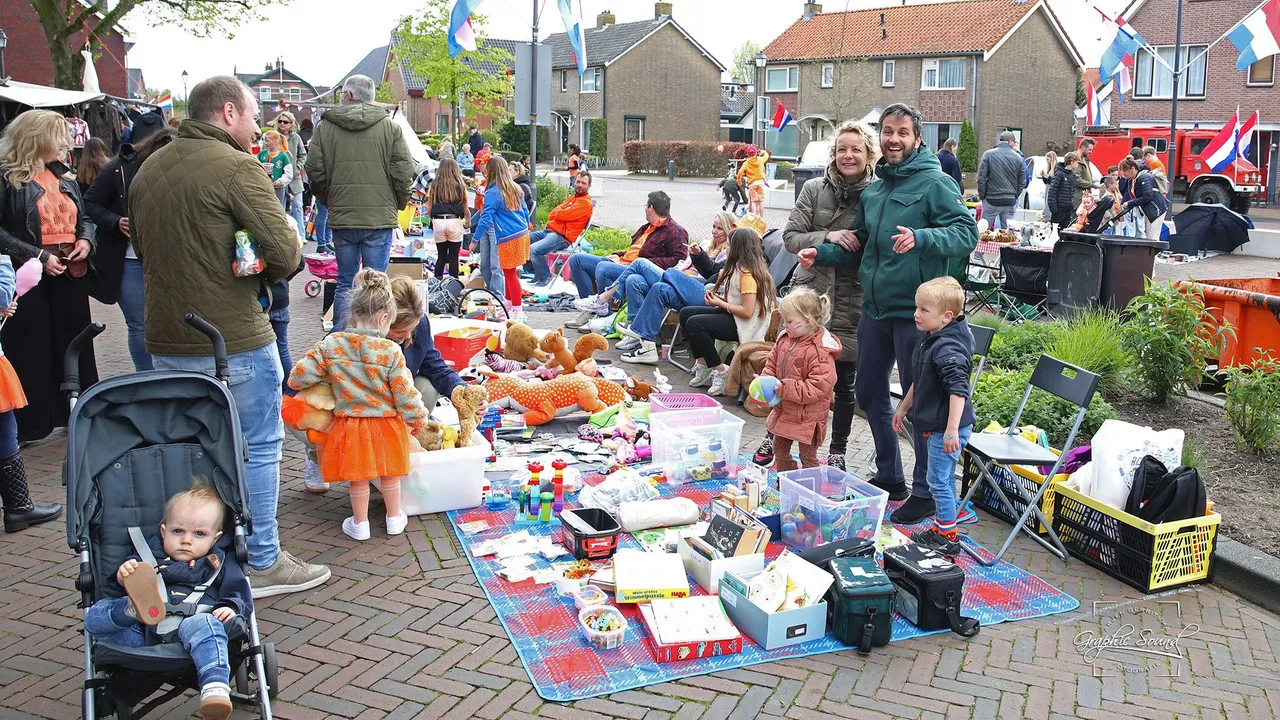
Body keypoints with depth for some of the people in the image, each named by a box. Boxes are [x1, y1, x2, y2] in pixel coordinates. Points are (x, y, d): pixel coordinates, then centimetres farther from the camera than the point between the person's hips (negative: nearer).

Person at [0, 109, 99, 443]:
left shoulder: (64, 177, 14)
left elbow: (84, 218, 23)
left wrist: (86, 239, 3)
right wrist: (37, 256, -20)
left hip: (70, 275, 7)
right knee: (30, 350, 0)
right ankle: (27, 424, 10)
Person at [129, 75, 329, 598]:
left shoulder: (148, 169, 11)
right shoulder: (236, 167, -14)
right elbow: (285, 250, -21)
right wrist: (260, 275, -1)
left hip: (165, 340, 8)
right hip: (232, 339, -8)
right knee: (257, 448, 5)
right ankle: (262, 563, 13)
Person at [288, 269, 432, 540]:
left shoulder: (330, 345, -12)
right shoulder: (391, 352, -18)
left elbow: (298, 377, -8)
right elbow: (406, 394, -13)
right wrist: (418, 422, 2)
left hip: (349, 426, 1)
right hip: (387, 425, -1)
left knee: (358, 478, 19)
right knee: (389, 474, 20)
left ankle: (360, 524, 32)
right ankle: (394, 519, 35)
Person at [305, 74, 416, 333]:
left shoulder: (325, 127, 2)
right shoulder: (390, 127, -1)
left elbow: (315, 172, 2)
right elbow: (404, 172, -5)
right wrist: (398, 204, 11)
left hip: (342, 217, 2)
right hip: (380, 216, -1)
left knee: (345, 282, 11)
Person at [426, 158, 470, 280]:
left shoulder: (434, 185, 6)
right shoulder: (460, 185, 4)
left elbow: (429, 208, 6)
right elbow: (465, 208, 6)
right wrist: (468, 222, 23)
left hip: (438, 221, 1)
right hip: (455, 222, -1)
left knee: (441, 256, 12)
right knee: (453, 257, 4)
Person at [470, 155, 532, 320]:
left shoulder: (492, 192, -14)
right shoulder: (514, 188, 9)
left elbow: (486, 219, -15)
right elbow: (525, 212, 15)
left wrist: (475, 238, -7)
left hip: (508, 238, -8)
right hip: (522, 233, 8)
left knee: (510, 273, 0)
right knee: (509, 272, 18)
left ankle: (518, 311, 4)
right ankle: (509, 305, 28)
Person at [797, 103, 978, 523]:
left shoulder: (934, 183, -8)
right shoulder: (872, 192, 14)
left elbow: (967, 233, -17)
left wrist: (921, 238, -32)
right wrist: (822, 254, 7)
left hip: (914, 312, -8)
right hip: (874, 310, 8)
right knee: (869, 394, 16)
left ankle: (925, 492, 16)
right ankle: (889, 476, 34)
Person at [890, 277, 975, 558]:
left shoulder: (948, 350, -24)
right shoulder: (929, 340, 8)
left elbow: (958, 390, -29)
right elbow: (918, 382, 21)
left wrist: (952, 429, -31)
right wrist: (903, 407, 26)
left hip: (947, 429, -10)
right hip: (934, 426, 10)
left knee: (939, 481, -1)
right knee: (944, 481, 19)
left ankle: (947, 538, 9)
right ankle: (940, 529, 30)